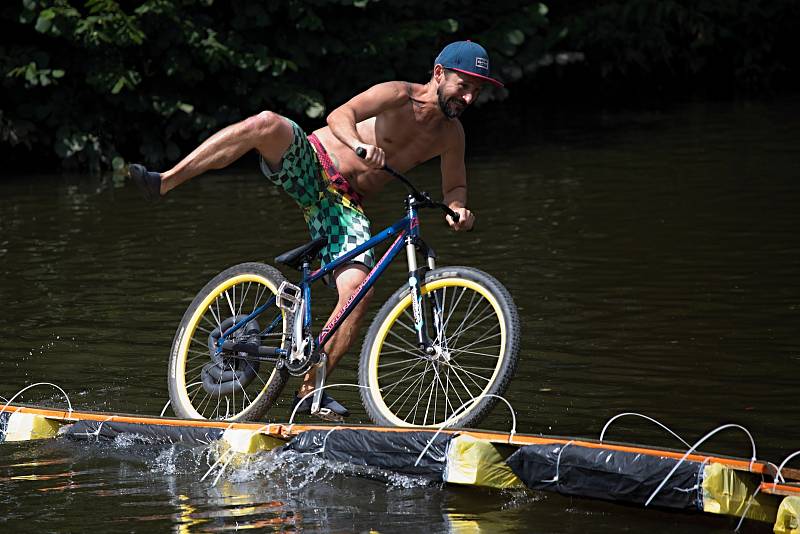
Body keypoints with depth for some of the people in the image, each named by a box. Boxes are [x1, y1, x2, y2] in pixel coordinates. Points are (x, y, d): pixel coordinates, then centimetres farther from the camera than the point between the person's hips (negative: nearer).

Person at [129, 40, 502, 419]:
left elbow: (453, 186, 18)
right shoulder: (400, 95, -9)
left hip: (345, 205, 4)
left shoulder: (451, 134, 8)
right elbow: (341, 115, -23)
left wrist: (458, 208, -8)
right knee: (267, 123, -35)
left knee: (358, 289, -21)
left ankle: (311, 389, -8)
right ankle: (164, 182, -34)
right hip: (310, 163, -4)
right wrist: (360, 145, -45)